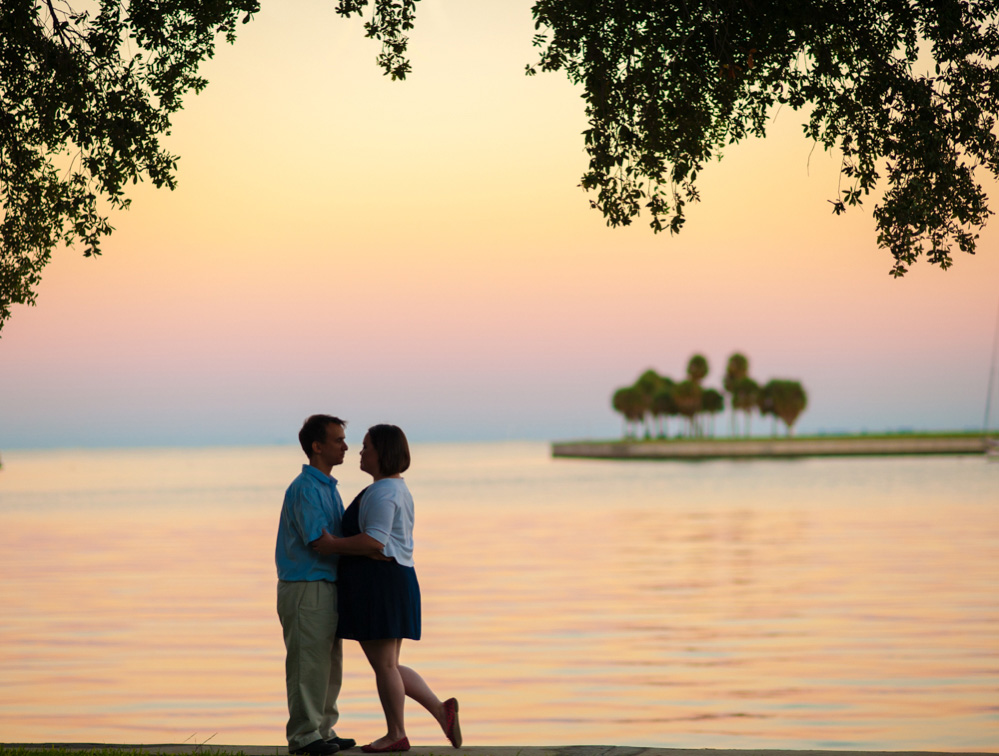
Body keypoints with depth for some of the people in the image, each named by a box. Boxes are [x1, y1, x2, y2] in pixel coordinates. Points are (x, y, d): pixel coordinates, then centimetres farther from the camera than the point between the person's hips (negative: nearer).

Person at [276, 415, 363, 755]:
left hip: (327, 586, 10)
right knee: (308, 663, -7)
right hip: (306, 587, -10)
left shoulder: (328, 488, 18)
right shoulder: (305, 489, -14)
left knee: (330, 664, 13)